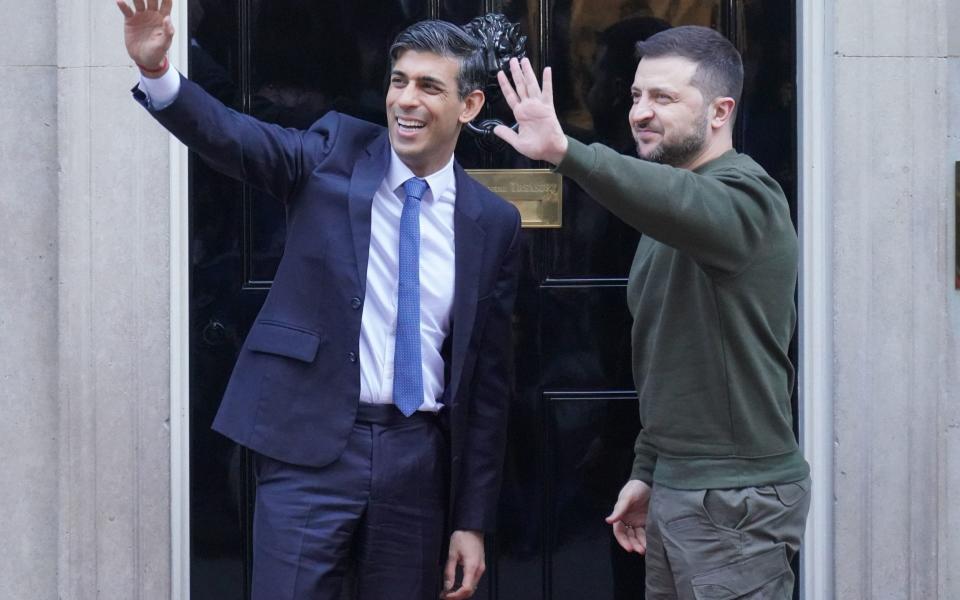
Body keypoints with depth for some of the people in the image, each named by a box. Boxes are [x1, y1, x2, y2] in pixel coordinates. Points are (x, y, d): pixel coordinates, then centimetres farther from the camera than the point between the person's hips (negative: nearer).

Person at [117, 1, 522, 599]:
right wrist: (157, 70, -38)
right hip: (310, 444, -2)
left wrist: (474, 521, 7)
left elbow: (489, 378, 6)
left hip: (418, 458, 2)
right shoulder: (335, 153, 1)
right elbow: (233, 136, -17)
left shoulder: (494, 223, 4)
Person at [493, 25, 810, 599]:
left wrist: (565, 151, -51)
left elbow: (683, 203, -38)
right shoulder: (669, 222, 17)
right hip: (676, 487, 9)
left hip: (735, 499, -9)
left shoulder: (746, 196, -14)